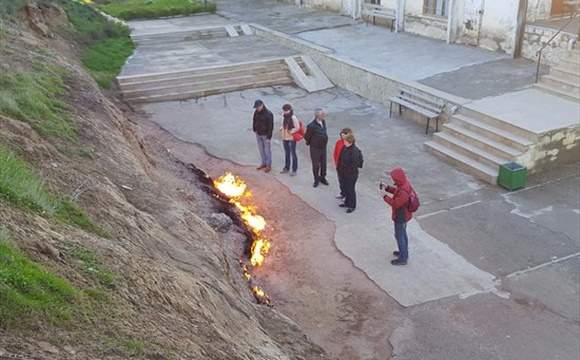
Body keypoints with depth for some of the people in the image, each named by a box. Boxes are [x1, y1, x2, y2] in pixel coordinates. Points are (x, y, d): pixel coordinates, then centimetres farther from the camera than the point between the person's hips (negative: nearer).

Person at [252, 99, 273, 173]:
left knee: (267, 150, 5)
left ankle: (268, 165, 17)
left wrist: (269, 136, -19)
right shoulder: (256, 112, -1)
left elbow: (270, 126, -19)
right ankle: (264, 163, 33)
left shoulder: (268, 114, -21)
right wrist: (254, 130, 11)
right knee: (261, 149, 17)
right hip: (258, 134, 6)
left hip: (265, 135, -6)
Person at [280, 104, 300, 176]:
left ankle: (294, 170, 12)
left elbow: (297, 128, -17)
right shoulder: (285, 117, 2)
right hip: (285, 137, 7)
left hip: (291, 138, -7)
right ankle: (286, 168, 33)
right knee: (286, 153, 19)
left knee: (293, 153, 2)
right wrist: (282, 128, 0)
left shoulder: (293, 118, -19)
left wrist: (291, 131, -16)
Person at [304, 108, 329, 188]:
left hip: (323, 147, 6)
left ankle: (323, 178, 36)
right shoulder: (311, 126, -25)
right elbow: (306, 137, -13)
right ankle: (316, 180, 26)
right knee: (316, 165, 8)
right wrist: (310, 143, 2)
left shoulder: (323, 122, -3)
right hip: (315, 148, -6)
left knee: (323, 164, 16)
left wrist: (325, 141, 13)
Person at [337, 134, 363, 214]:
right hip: (343, 173, 8)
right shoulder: (345, 148, 1)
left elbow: (354, 165, -24)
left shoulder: (355, 151, -25)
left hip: (351, 175, -8)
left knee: (350, 190, 6)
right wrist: (340, 170, 12)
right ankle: (347, 203, 40)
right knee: (345, 189, 22)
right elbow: (341, 159, 12)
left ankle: (352, 206, 22)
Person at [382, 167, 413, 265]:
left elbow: (396, 204, -28)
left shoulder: (403, 192, -35)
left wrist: (385, 196, -23)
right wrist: (387, 188, -1)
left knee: (399, 236, 5)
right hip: (404, 214, 10)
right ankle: (404, 252, 43)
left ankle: (403, 259, 17)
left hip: (401, 217, -10)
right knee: (403, 233, 25)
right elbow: (396, 190, 12)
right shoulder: (405, 183, -5)